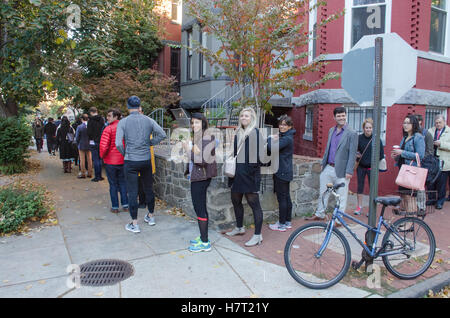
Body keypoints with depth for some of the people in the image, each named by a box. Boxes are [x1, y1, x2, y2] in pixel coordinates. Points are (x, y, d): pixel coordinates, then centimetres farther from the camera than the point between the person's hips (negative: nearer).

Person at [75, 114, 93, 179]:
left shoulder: (79, 127, -13)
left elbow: (77, 137, -7)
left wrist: (78, 144, 8)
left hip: (82, 145, -2)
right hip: (89, 145, 3)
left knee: (82, 160, 5)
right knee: (89, 159, 11)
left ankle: (82, 174, 9)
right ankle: (89, 173, 16)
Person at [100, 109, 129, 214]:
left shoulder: (108, 129, -14)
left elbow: (103, 146, -19)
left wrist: (102, 156, -2)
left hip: (110, 161, -4)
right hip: (123, 160, 4)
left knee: (113, 184, 7)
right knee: (123, 182, 14)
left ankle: (115, 207, 12)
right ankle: (125, 205, 16)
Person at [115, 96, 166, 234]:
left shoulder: (123, 122, -7)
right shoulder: (148, 120, 1)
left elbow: (118, 144, -13)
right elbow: (162, 134, 3)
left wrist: (125, 154, 5)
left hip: (131, 161, -3)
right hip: (146, 160, 3)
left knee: (132, 192, 3)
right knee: (149, 188, 18)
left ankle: (134, 224, 9)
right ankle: (150, 216, 32)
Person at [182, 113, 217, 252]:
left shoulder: (206, 139, -16)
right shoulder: (197, 138, 13)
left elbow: (201, 160, -22)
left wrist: (188, 150, -17)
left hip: (201, 178, -10)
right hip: (197, 178, 10)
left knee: (200, 208, -4)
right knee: (200, 208, 15)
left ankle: (205, 243, 4)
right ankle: (203, 237, 27)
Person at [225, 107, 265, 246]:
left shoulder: (255, 132, -10)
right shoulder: (239, 133, 14)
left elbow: (256, 154, -17)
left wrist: (253, 170, -21)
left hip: (249, 174, -9)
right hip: (238, 173, 9)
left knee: (254, 203, -1)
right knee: (235, 200, 18)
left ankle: (258, 235, 8)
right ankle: (239, 228, 36)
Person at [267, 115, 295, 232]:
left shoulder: (287, 138, -17)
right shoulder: (284, 136, 14)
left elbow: (272, 148, -26)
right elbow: (273, 149, 10)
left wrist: (270, 139, -8)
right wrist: (273, 139, -8)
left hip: (282, 172, -10)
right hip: (285, 172, 10)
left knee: (282, 198, -2)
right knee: (286, 197, 15)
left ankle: (282, 224, 7)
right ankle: (288, 221, 24)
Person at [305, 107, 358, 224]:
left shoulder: (352, 134, -8)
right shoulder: (331, 131, 12)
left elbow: (352, 154, -11)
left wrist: (349, 171, -15)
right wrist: (323, 163, 16)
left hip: (341, 170, -6)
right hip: (328, 168, 6)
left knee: (341, 197, 4)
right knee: (323, 192, 15)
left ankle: (338, 220, 17)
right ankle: (320, 214, 30)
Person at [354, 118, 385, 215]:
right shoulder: (359, 138, 0)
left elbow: (381, 153, 0)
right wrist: (357, 156, -9)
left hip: (372, 168, -1)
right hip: (361, 167, 2)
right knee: (360, 186, 7)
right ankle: (359, 207, 19)